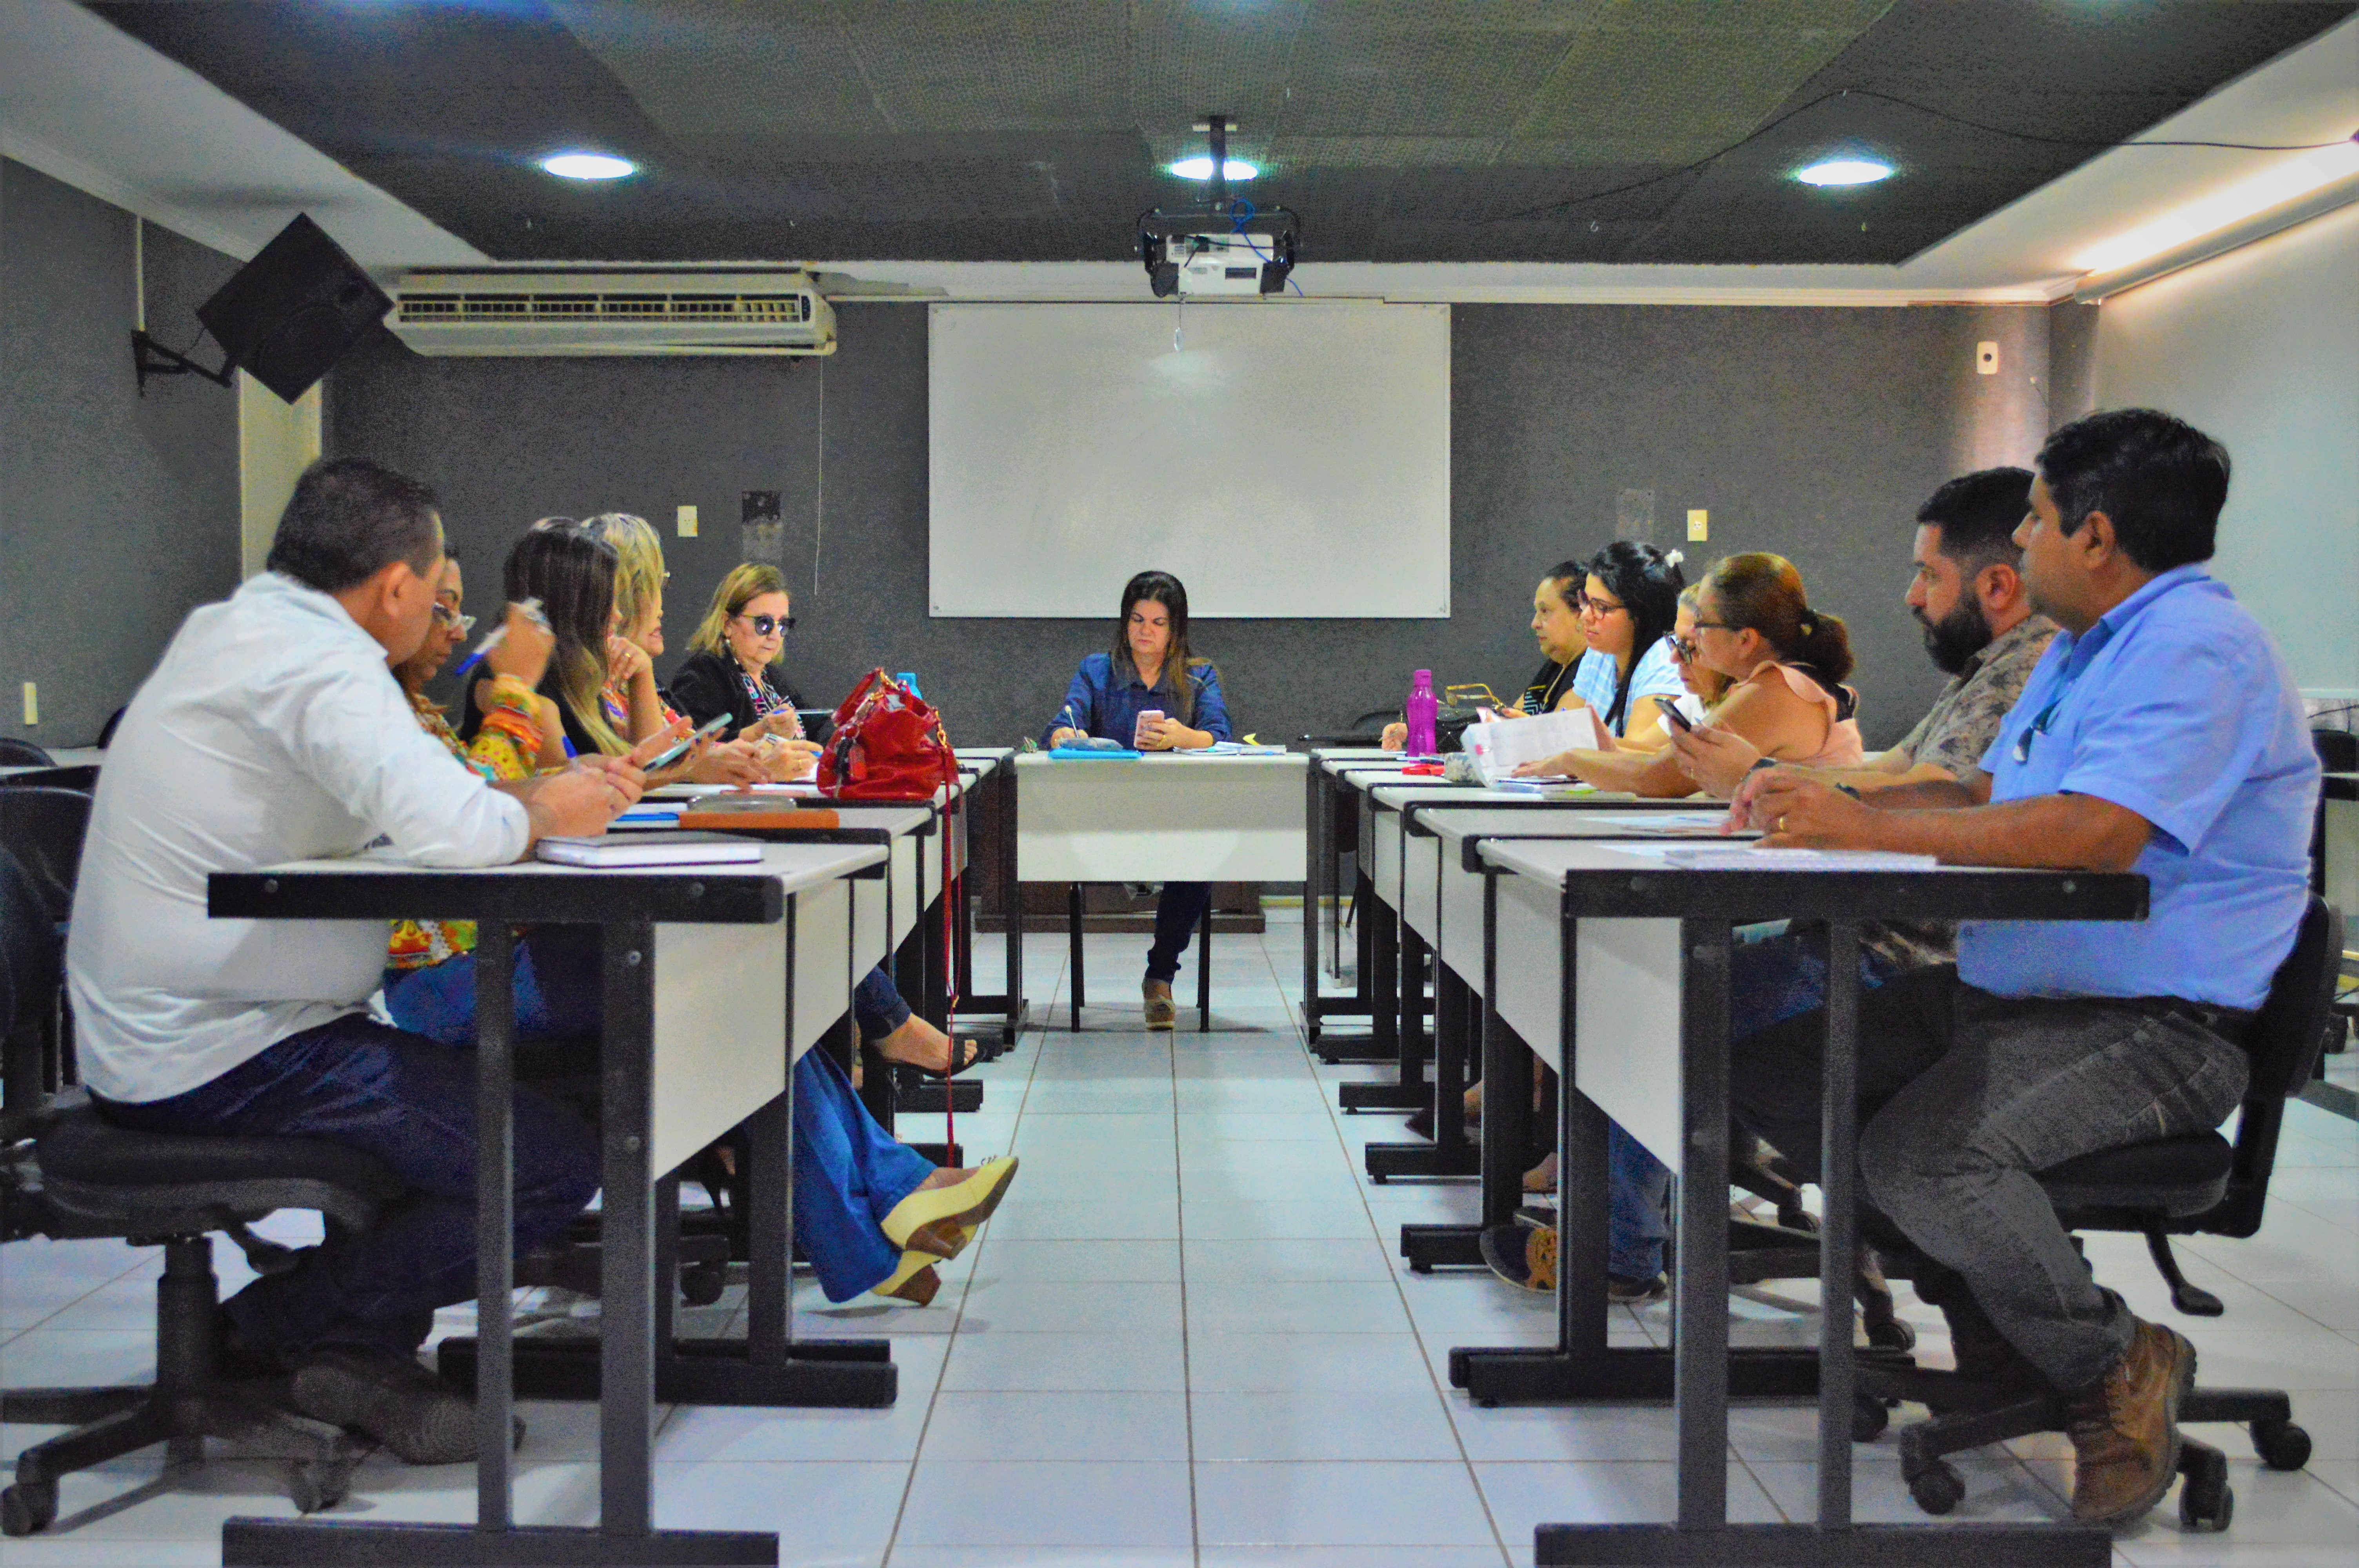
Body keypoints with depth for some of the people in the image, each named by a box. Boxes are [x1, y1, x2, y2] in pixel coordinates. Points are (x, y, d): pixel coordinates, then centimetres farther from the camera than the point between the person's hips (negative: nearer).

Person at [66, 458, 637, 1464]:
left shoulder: (226, 629, 12)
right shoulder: (319, 663, -20)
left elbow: (398, 800, 18)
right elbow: (452, 831, -33)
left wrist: (545, 789, 8)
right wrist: (542, 813, -10)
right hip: (220, 1059, -11)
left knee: (498, 1102, 19)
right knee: (554, 1165, -14)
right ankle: (280, 1330, 2)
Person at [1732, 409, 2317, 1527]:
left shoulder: (2197, 647, -17)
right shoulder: (2084, 648, 18)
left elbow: (2096, 834, -31)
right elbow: (1985, 796, 23)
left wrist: (1870, 826, -27)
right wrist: (1820, 802, 7)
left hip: (2152, 1024, -10)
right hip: (2007, 995, 11)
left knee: (1923, 1154, -33)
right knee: (1768, 1076, 2)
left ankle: (2115, 1365, -5)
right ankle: (1984, 1309, 11)